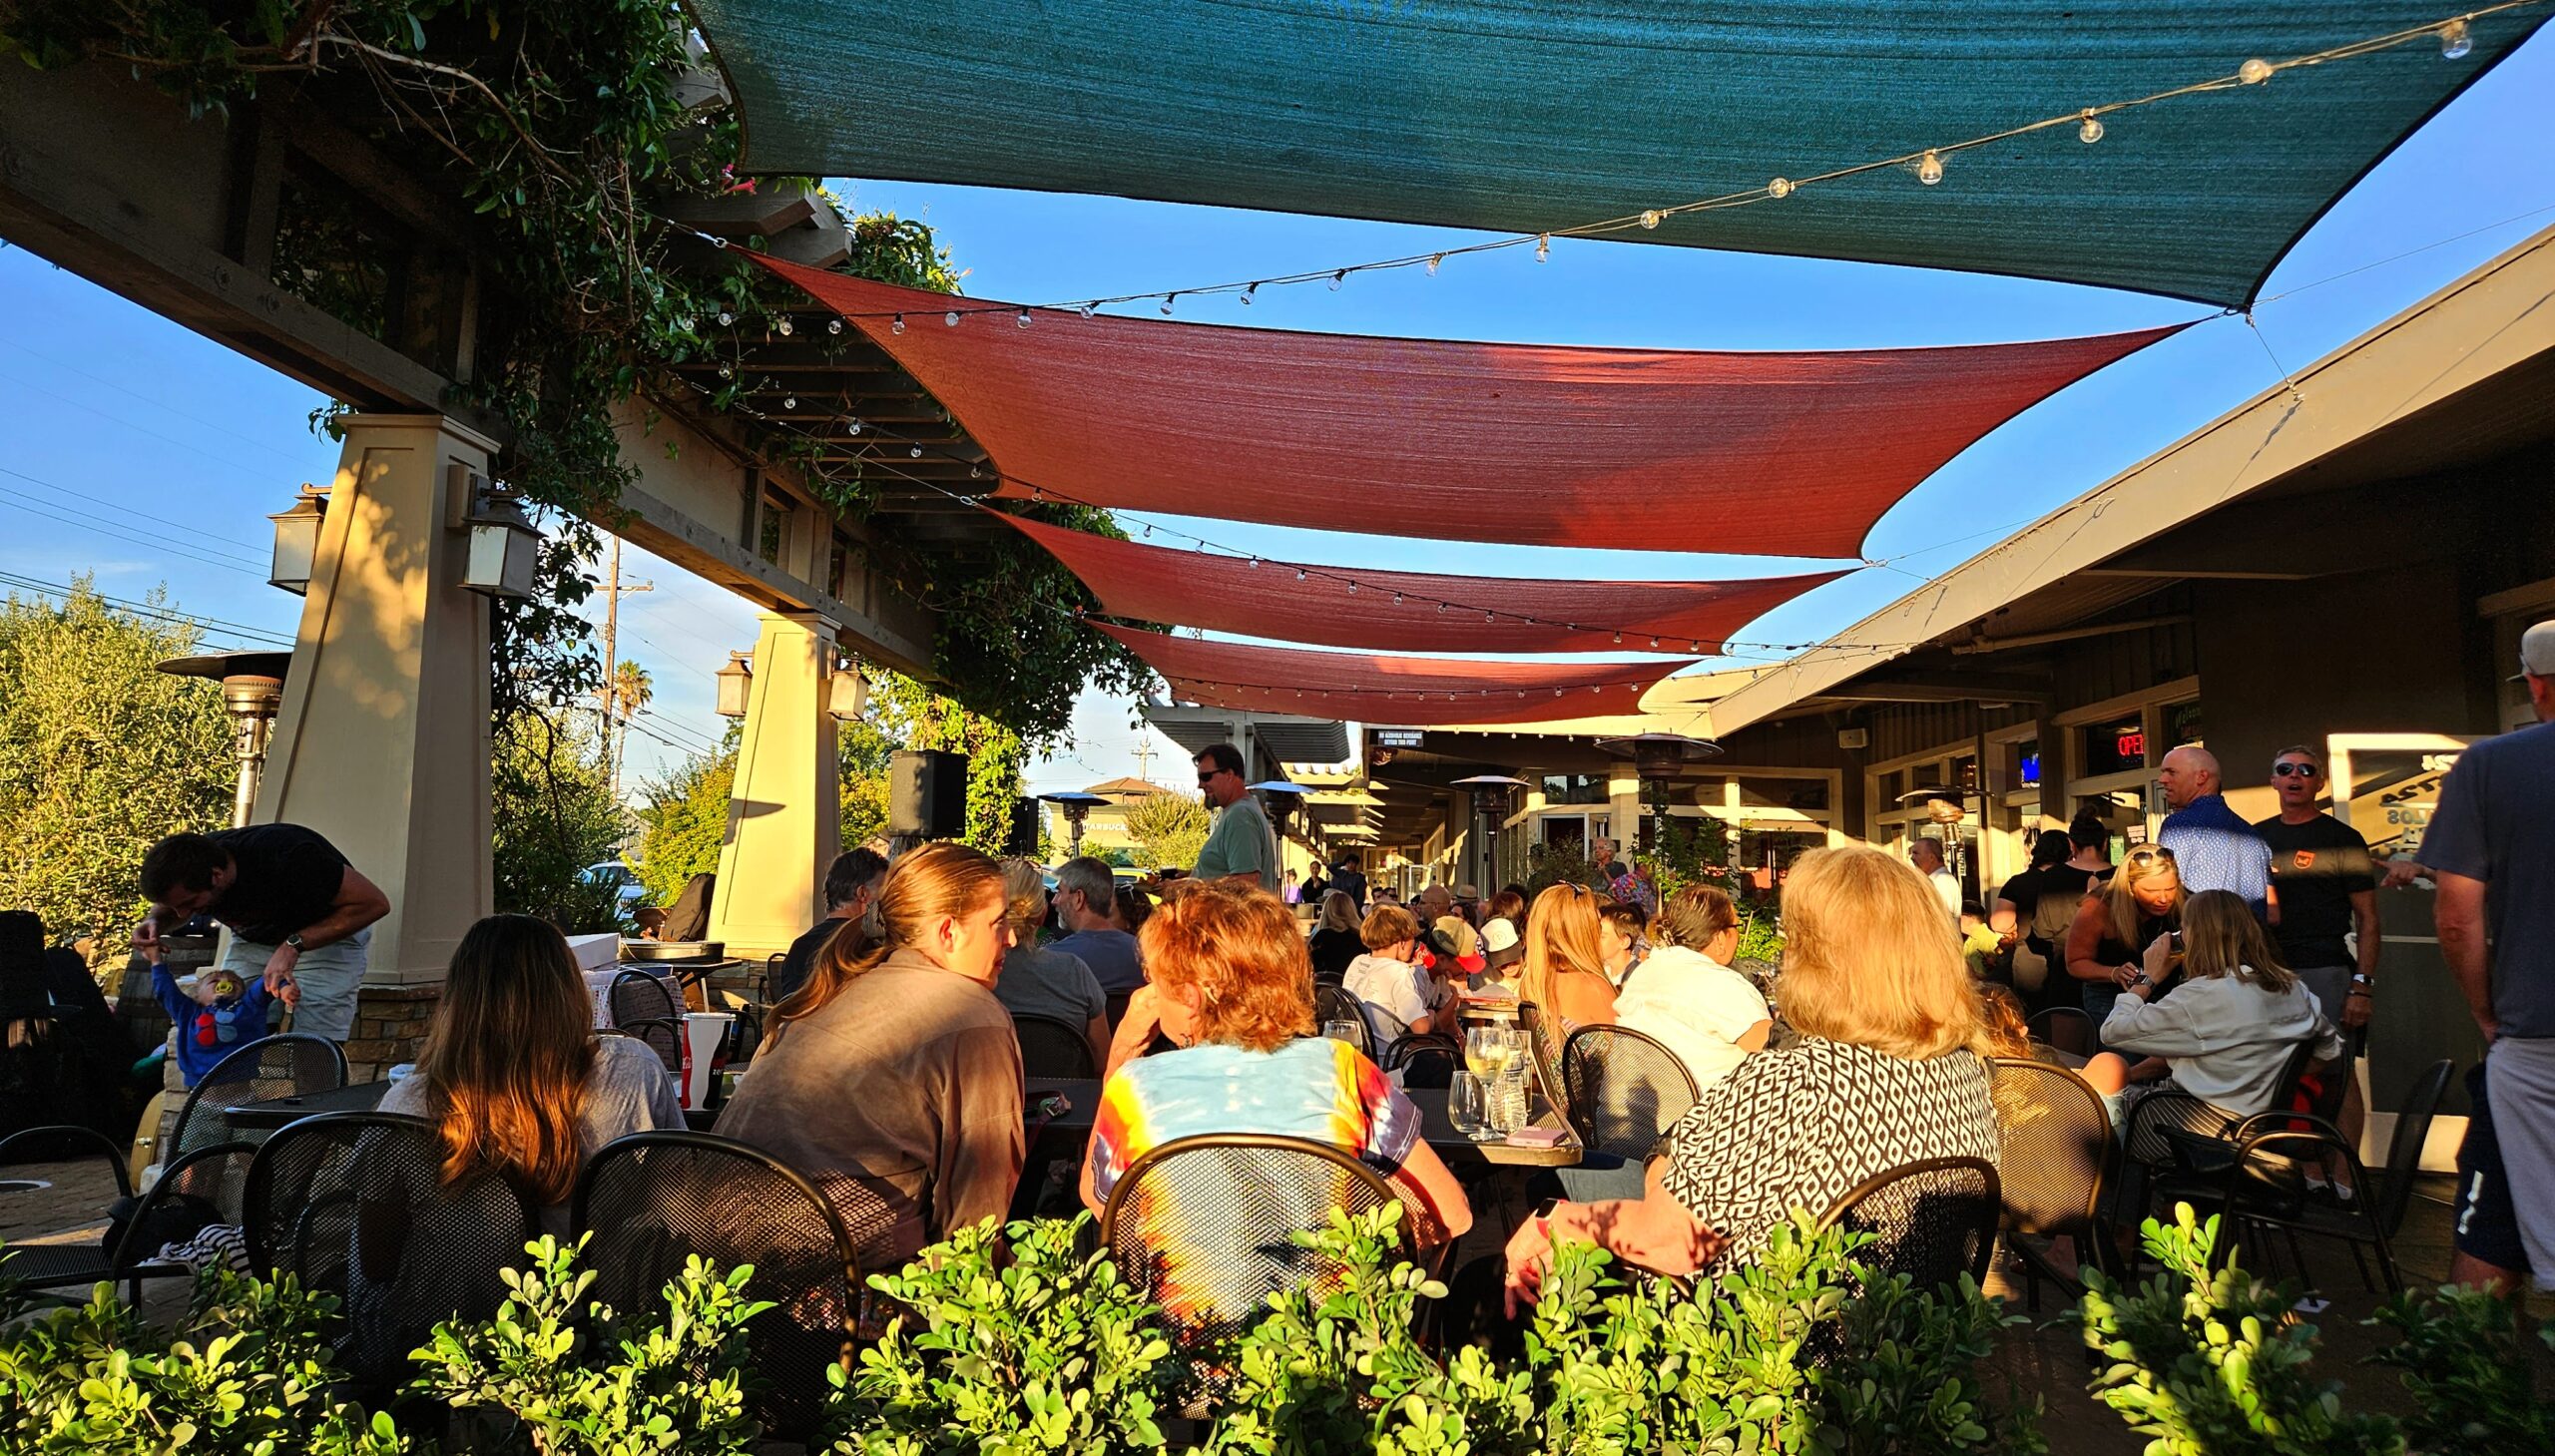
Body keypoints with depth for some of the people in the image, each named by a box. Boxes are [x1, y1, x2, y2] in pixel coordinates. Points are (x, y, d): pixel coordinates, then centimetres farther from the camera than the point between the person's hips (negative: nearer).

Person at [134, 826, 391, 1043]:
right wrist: (154, 921, -17)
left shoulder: (285, 858, -38)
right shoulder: (192, 862, -20)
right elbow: (172, 907, 7)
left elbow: (374, 903, -32)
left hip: (328, 934, -6)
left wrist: (294, 945, -35)